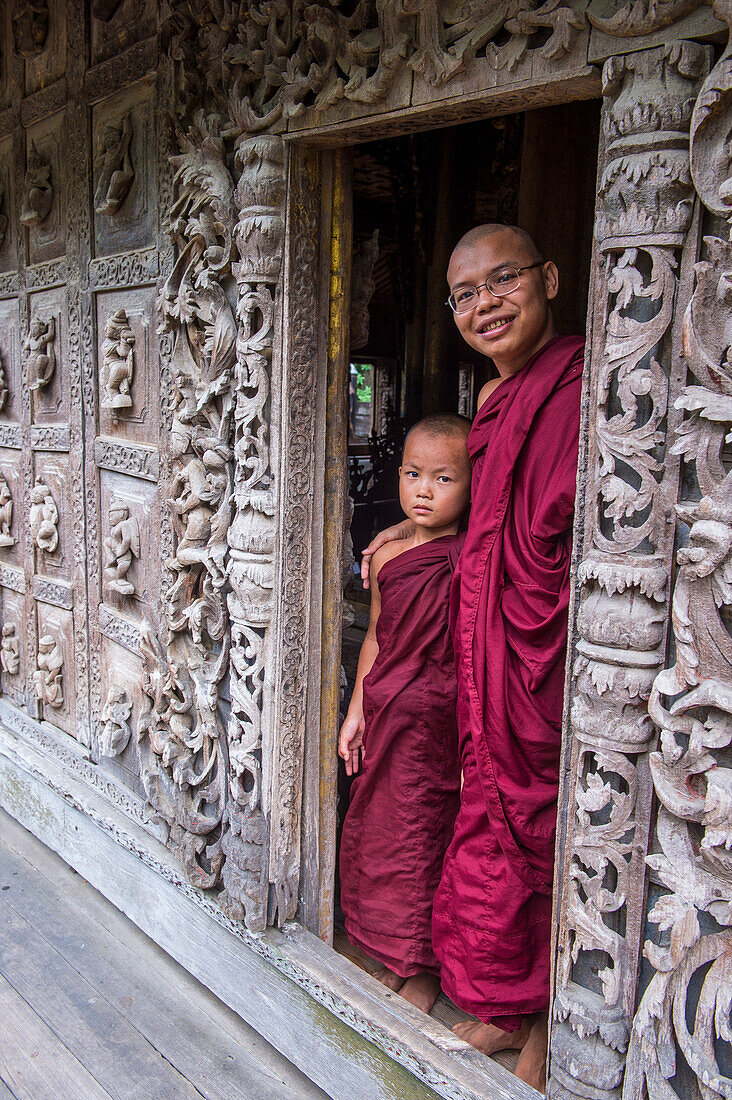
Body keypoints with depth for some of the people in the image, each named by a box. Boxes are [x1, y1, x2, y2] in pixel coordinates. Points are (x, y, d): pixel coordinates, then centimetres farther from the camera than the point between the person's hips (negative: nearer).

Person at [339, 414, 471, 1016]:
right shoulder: (386, 555, 2)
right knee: (374, 829, 15)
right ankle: (397, 959, 37)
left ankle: (425, 972, 29)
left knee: (422, 838, 6)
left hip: (441, 720, -5)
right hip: (387, 717, 6)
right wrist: (357, 712, 12)